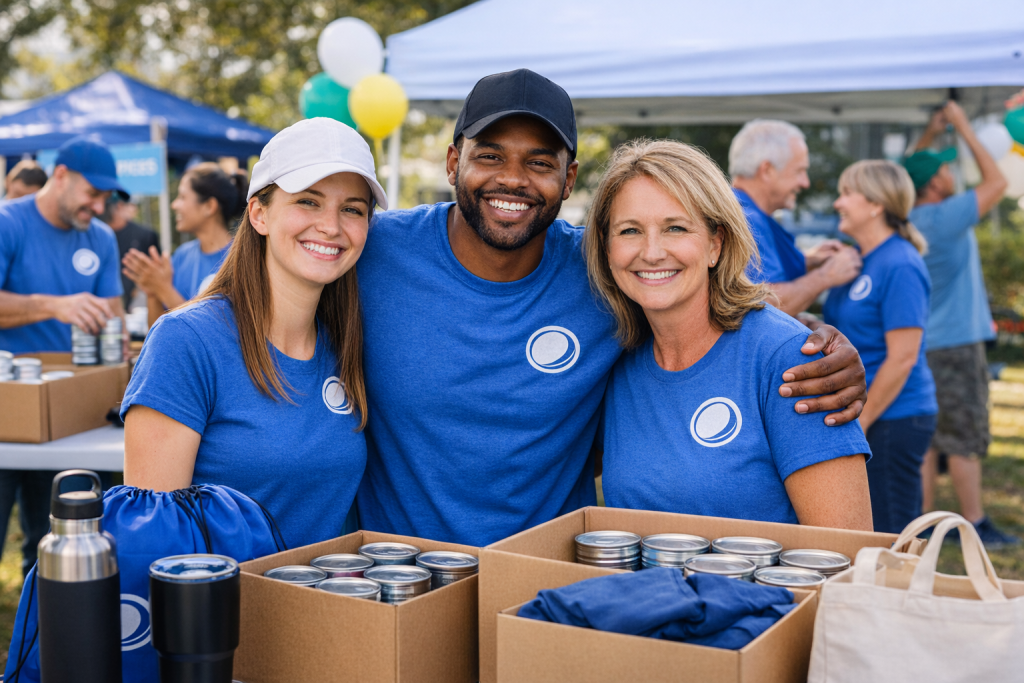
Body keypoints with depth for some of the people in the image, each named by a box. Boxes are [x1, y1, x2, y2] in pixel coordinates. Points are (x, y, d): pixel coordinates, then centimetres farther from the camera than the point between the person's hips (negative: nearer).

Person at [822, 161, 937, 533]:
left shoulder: (899, 266, -16)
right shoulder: (860, 261, 12)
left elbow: (903, 357, -21)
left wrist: (859, 422, -17)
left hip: (893, 419, -9)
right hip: (861, 416, 9)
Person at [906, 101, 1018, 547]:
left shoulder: (907, 220, 7)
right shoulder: (945, 218, -15)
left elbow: (910, 175, 26)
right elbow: (996, 182, -8)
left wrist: (929, 135, 15)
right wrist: (963, 127, -4)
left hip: (923, 343, 8)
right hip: (955, 343, -8)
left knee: (927, 438, 9)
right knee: (964, 439, -2)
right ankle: (976, 526, 3)